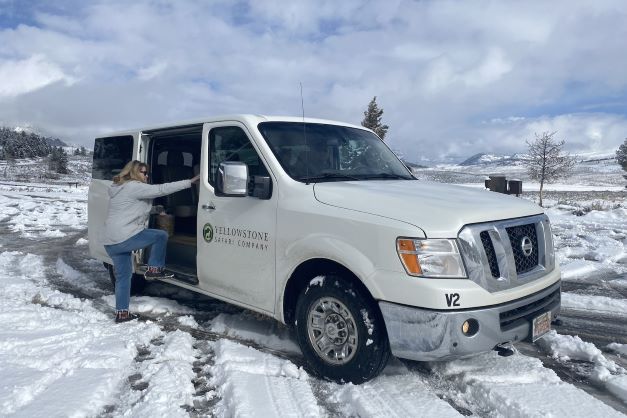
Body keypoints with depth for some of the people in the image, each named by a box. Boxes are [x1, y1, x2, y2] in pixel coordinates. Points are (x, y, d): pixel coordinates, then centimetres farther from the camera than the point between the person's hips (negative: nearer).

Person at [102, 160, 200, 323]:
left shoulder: (118, 188, 22)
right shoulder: (134, 187, -9)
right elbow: (162, 189, -17)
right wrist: (190, 182, -17)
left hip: (110, 242, 10)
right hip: (124, 238, -10)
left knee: (123, 275, 15)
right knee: (161, 235, 3)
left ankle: (121, 312, 19)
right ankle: (154, 269, 5)